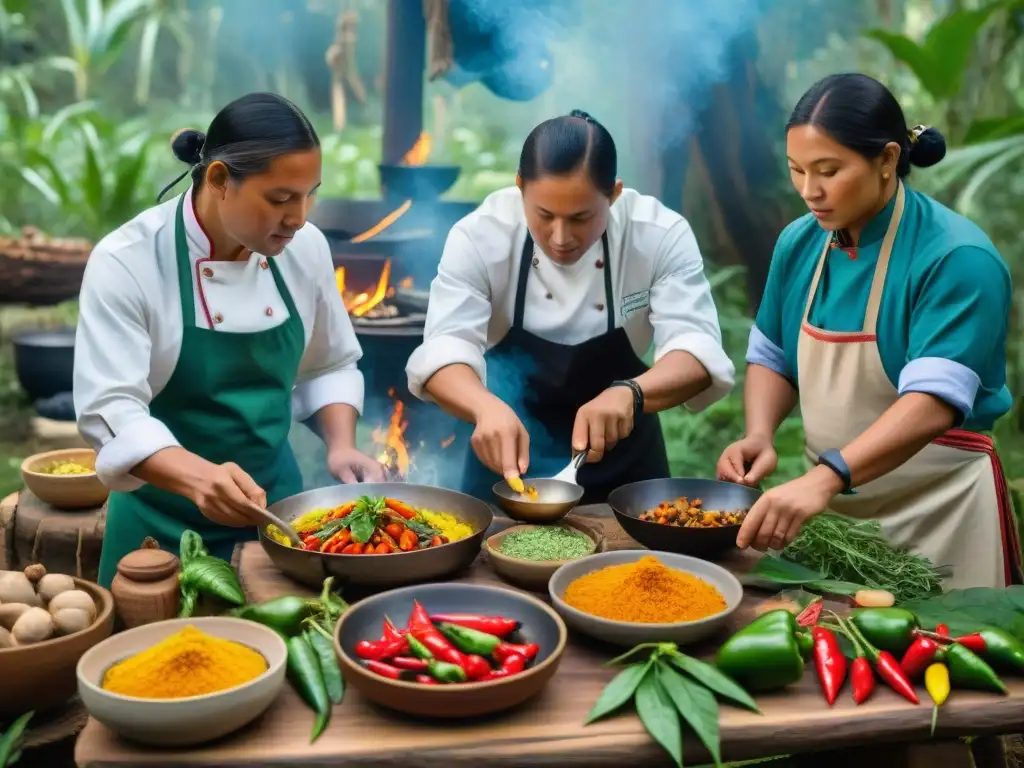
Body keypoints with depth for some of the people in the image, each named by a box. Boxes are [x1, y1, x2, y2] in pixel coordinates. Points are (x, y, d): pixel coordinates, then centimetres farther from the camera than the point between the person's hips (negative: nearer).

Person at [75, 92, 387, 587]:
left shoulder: (305, 247, -5)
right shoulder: (126, 261, -20)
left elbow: (331, 365, 7)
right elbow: (109, 408, -26)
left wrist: (341, 446, -11)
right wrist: (198, 477, -42)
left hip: (274, 498, 4)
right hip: (168, 521, -4)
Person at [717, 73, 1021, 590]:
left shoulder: (957, 258, -19)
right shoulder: (798, 243, -1)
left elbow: (934, 402, -28)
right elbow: (772, 357, 10)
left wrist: (824, 478, -40)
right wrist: (760, 437, -9)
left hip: (936, 508, -5)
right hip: (829, 497, 5)